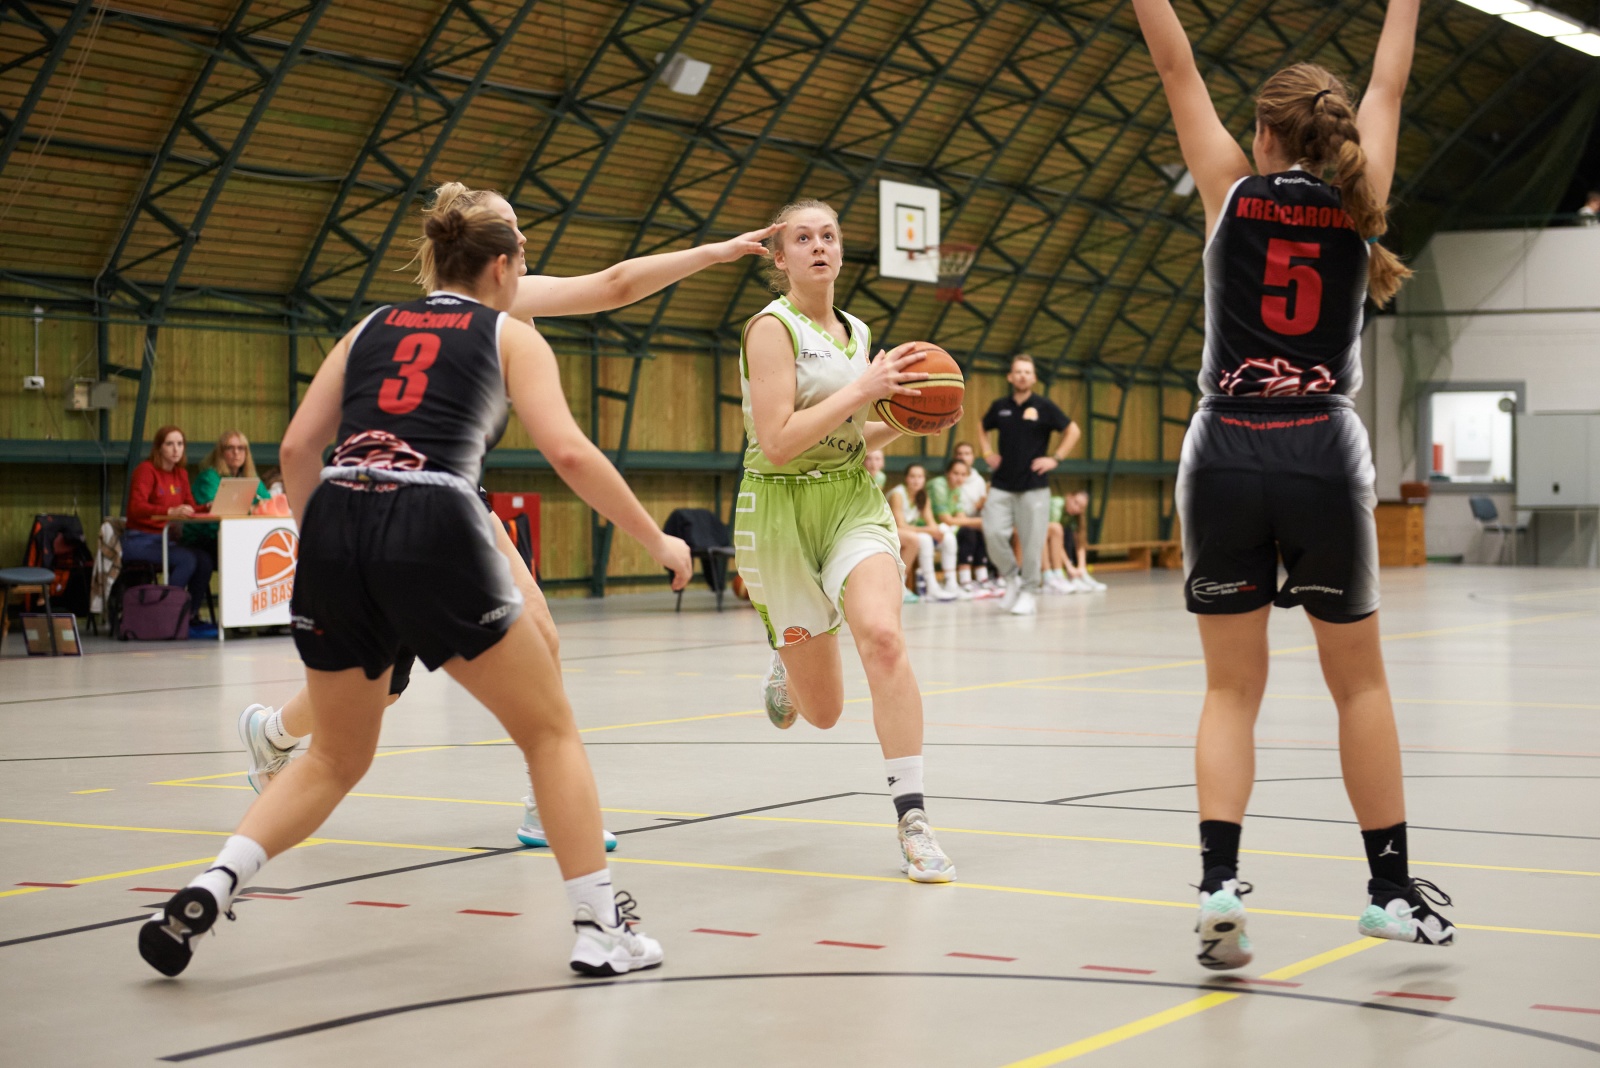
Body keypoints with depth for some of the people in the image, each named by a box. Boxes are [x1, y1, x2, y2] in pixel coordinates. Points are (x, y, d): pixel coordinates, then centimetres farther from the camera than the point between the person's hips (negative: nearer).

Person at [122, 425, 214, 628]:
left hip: (168, 540, 6)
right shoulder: (146, 470, -8)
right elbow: (136, 508, -21)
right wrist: (170, 512, -35)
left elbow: (191, 507, 10)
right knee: (187, 559, -30)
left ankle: (191, 617, -13)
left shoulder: (181, 474, 13)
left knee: (205, 559, -22)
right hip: (141, 540, -6)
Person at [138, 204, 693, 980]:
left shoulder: (372, 327, 25)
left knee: (335, 759, 21)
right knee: (550, 730, 13)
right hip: (433, 531, -4)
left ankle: (207, 889, 2)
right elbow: (568, 453, 0)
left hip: (333, 524, 4)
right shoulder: (510, 335, 15)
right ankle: (600, 930, 7)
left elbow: (298, 448, 15)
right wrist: (657, 542, 9)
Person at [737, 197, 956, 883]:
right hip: (782, 506, -4)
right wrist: (863, 389, -20)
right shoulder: (772, 327, -10)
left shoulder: (856, 331, 10)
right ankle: (786, 674, 44)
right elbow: (778, 442, -20)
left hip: (853, 499, 4)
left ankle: (912, 821, -26)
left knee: (881, 633, -28)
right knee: (824, 710, 4)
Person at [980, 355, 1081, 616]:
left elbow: (1072, 431, 6)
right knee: (993, 533, -11)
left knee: (1031, 542, -3)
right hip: (1001, 485, 2)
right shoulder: (1000, 407, 7)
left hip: (1034, 486, -2)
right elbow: (981, 429, 25)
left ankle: (1029, 592, 9)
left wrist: (1055, 458, -3)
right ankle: (1012, 578, 10)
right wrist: (987, 454, 10)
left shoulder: (1044, 407, -1)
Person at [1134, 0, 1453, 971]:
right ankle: (1393, 890, 16)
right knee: (1360, 680, 13)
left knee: (1233, 688, 7)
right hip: (1324, 457, 0)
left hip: (1227, 456, 0)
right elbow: (1388, 86, 20)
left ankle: (1219, 882, -9)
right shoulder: (1359, 201, 6)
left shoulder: (1233, 190, 4)